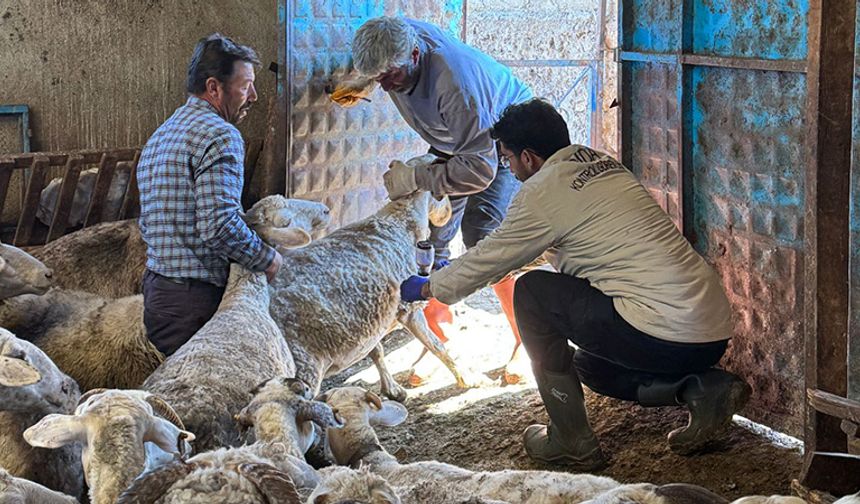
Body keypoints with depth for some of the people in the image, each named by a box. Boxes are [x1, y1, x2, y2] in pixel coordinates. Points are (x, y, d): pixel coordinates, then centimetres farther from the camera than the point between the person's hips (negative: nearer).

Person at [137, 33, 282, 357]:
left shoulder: (158, 137, 20)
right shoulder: (220, 135, -11)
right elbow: (218, 224, -22)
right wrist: (267, 259, -7)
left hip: (154, 291, 9)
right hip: (195, 297, -9)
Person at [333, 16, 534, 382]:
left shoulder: (455, 84, -43)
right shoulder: (396, 39, -19)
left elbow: (479, 170, -38)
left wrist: (414, 178, -35)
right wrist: (363, 85, -5)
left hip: (502, 142, -8)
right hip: (454, 141, 8)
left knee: (482, 233, -23)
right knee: (428, 233, 3)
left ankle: (526, 338, -14)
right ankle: (439, 324, 19)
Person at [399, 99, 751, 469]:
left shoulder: (543, 192, -6)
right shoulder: (602, 162, 20)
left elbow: (492, 259, 6)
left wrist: (429, 287, 25)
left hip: (668, 338, -9)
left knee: (532, 292, 5)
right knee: (589, 366, 31)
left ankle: (572, 441, 6)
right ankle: (699, 387, 8)